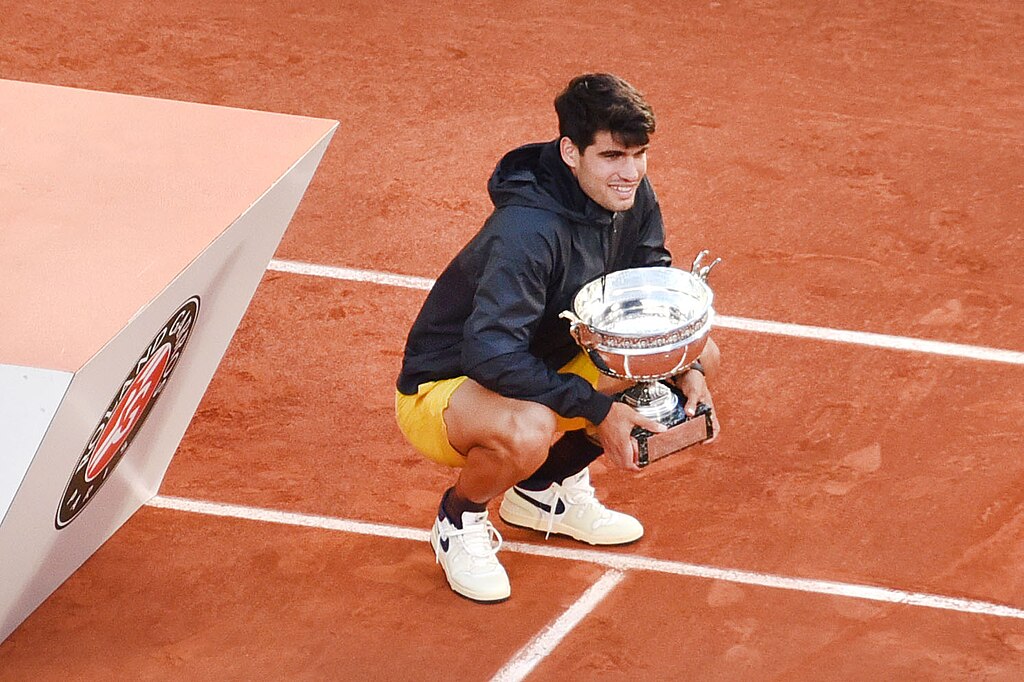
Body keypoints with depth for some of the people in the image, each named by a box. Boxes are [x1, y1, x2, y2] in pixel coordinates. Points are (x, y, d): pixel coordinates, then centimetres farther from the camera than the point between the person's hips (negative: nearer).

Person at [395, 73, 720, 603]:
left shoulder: (631, 198, -8)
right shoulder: (527, 230, -32)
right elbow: (490, 353, -38)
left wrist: (686, 369, -12)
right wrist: (597, 409, -34)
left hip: (548, 362, 8)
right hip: (440, 392, -8)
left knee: (700, 353, 1)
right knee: (528, 432, -41)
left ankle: (546, 489, 13)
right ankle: (460, 519, -3)